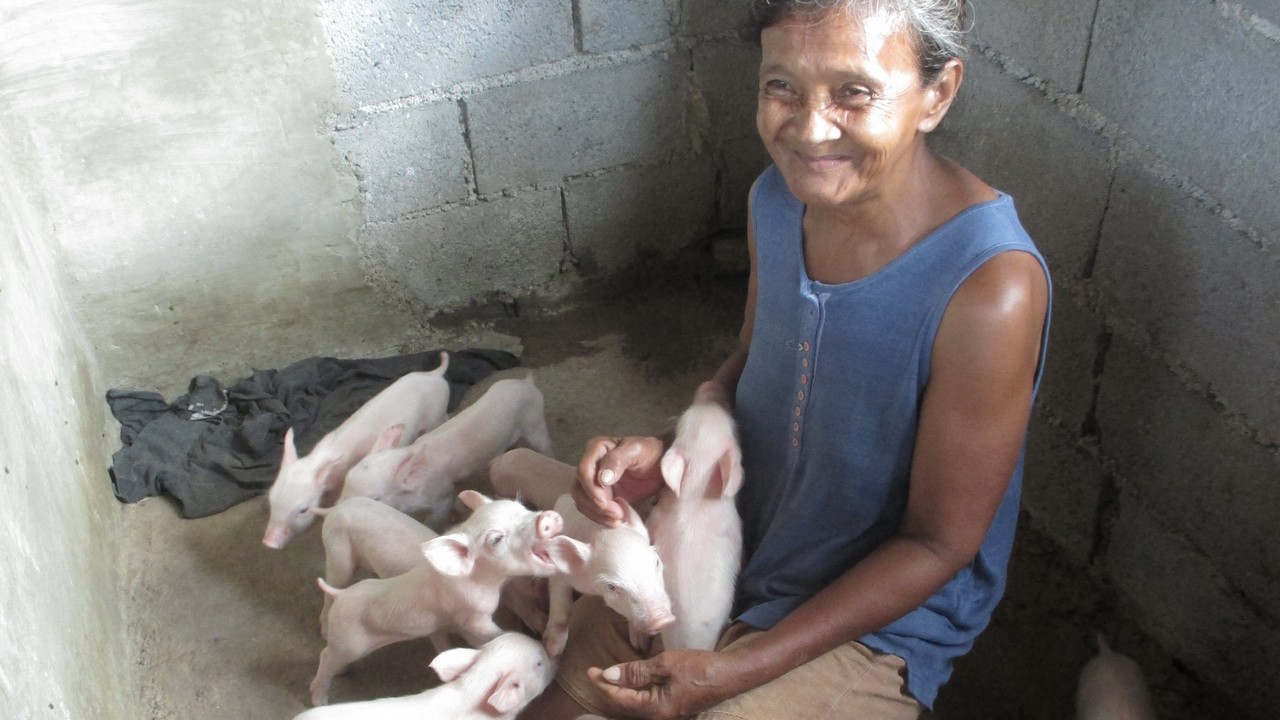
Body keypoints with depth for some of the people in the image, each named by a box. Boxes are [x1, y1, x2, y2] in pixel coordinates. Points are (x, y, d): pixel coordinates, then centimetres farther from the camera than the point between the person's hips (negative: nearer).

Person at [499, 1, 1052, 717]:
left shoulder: (991, 288, -30)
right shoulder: (779, 197, -11)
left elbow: (936, 544, -20)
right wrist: (667, 453, -13)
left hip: (877, 621, -5)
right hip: (736, 539, 6)